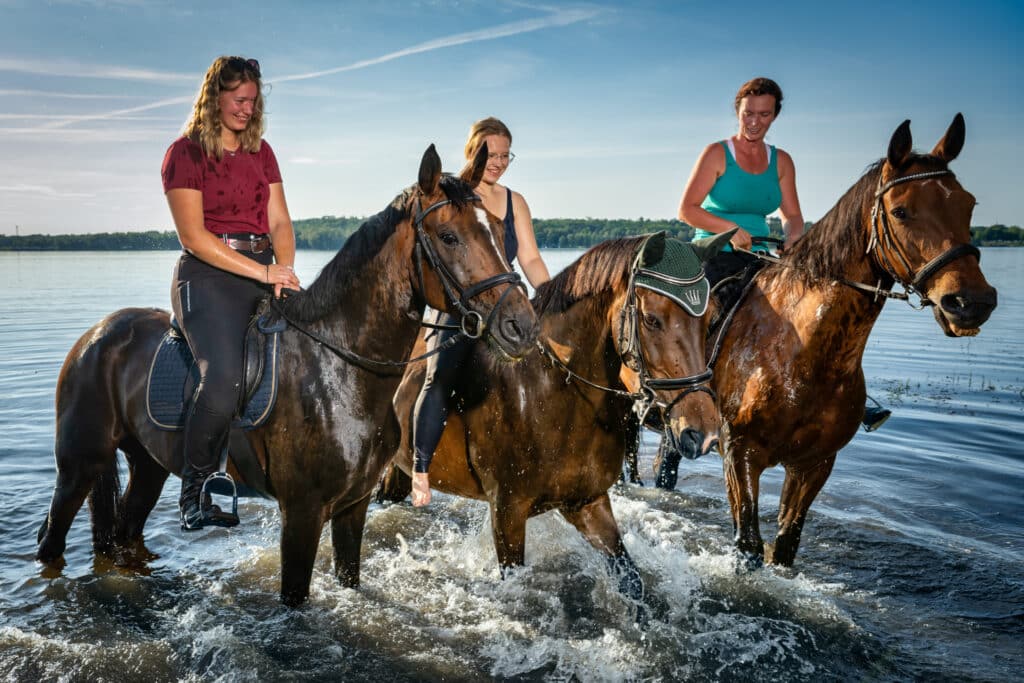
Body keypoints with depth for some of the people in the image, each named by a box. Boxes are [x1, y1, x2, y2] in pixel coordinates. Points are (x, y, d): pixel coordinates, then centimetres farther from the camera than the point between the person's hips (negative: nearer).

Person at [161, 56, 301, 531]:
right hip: (207, 275, -6)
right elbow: (194, 235, -10)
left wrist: (285, 269, -9)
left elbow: (279, 222, 12)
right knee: (224, 380, -26)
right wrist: (263, 272, -17)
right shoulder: (184, 153, 0)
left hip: (266, 272, 7)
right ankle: (194, 492, -7)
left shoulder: (261, 152, 18)